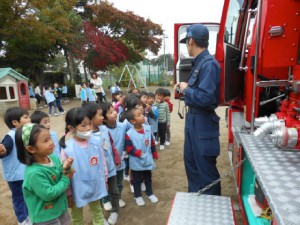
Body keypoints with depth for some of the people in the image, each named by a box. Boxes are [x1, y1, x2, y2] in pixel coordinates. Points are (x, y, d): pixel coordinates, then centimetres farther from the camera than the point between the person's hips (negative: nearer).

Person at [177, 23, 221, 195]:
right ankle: (195, 196, 41)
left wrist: (186, 89, -14)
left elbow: (205, 97, -28)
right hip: (193, 119, 10)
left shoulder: (209, 64, -20)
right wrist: (185, 87, 6)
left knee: (206, 167, 6)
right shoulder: (199, 63, 9)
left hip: (203, 123, -10)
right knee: (191, 162, 21)